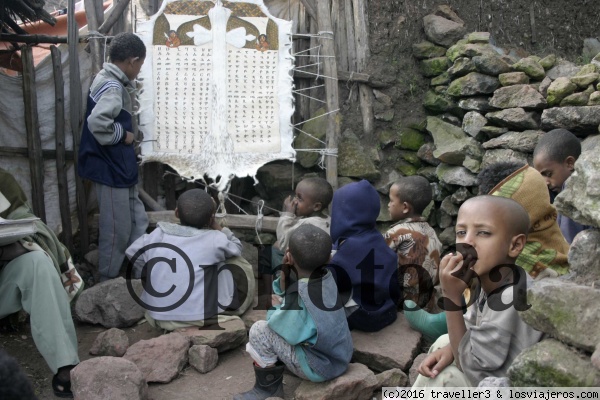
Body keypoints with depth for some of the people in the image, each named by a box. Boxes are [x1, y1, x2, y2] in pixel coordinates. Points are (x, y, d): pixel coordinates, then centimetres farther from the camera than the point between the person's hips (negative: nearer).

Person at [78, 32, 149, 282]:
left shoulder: (110, 81, 11)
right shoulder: (112, 86, -20)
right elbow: (97, 122, -34)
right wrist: (123, 135, -19)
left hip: (119, 167, 10)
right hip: (110, 169, -10)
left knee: (137, 223, 17)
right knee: (117, 231, 2)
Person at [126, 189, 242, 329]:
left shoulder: (155, 236, -4)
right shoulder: (214, 240, -11)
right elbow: (237, 248, 8)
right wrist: (214, 223, 10)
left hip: (158, 318, 3)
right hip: (199, 319, -3)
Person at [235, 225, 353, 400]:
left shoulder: (300, 299, -30)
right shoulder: (326, 278, -6)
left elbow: (290, 332, -17)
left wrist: (275, 307, -1)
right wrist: (284, 276, -11)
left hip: (318, 367, -8)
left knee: (259, 330, -11)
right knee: (279, 320, 19)